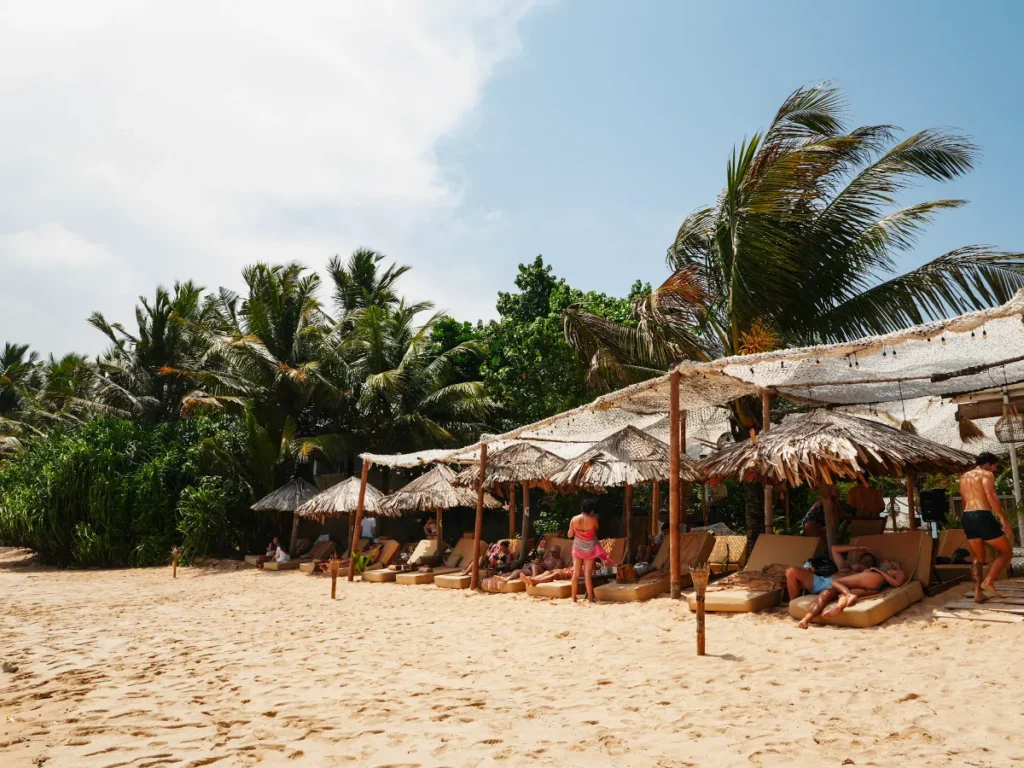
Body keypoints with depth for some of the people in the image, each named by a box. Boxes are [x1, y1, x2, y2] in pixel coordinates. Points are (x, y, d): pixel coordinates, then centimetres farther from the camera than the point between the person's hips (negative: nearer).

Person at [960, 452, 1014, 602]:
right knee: (1006, 551, 7)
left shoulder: (964, 477, 23)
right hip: (982, 516, -7)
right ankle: (988, 582, -5)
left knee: (978, 558, 14)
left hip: (966, 517, 7)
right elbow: (991, 496, -16)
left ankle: (978, 592, 8)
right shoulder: (986, 474, 0)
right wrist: (1003, 517, -17)